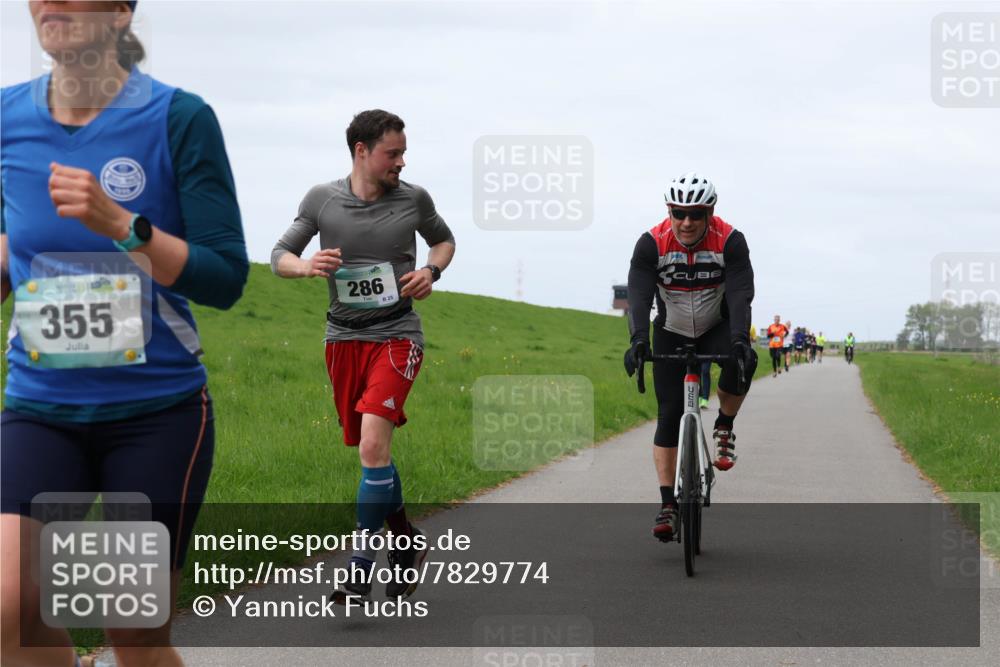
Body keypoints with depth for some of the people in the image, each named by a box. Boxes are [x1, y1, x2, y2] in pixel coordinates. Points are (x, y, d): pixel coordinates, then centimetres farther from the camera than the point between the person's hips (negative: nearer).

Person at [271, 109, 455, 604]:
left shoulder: (413, 199, 0)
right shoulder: (322, 199, 0)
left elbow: (444, 239, 19)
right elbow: (280, 256, 6)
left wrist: (431, 271, -2)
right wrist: (306, 266, -18)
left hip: (397, 334, -3)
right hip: (344, 336, 3)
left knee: (374, 442, -20)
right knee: (370, 451, 10)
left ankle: (361, 569, -16)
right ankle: (406, 541, 32)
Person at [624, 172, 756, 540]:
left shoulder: (730, 241, -23)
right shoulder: (652, 244, -22)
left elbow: (740, 295, -32)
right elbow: (639, 296, -31)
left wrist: (740, 339, -49)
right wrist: (639, 340, -48)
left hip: (717, 328, -1)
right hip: (671, 334, 1)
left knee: (742, 360, -34)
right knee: (670, 414, -7)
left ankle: (724, 430, -8)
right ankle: (668, 504, -3)